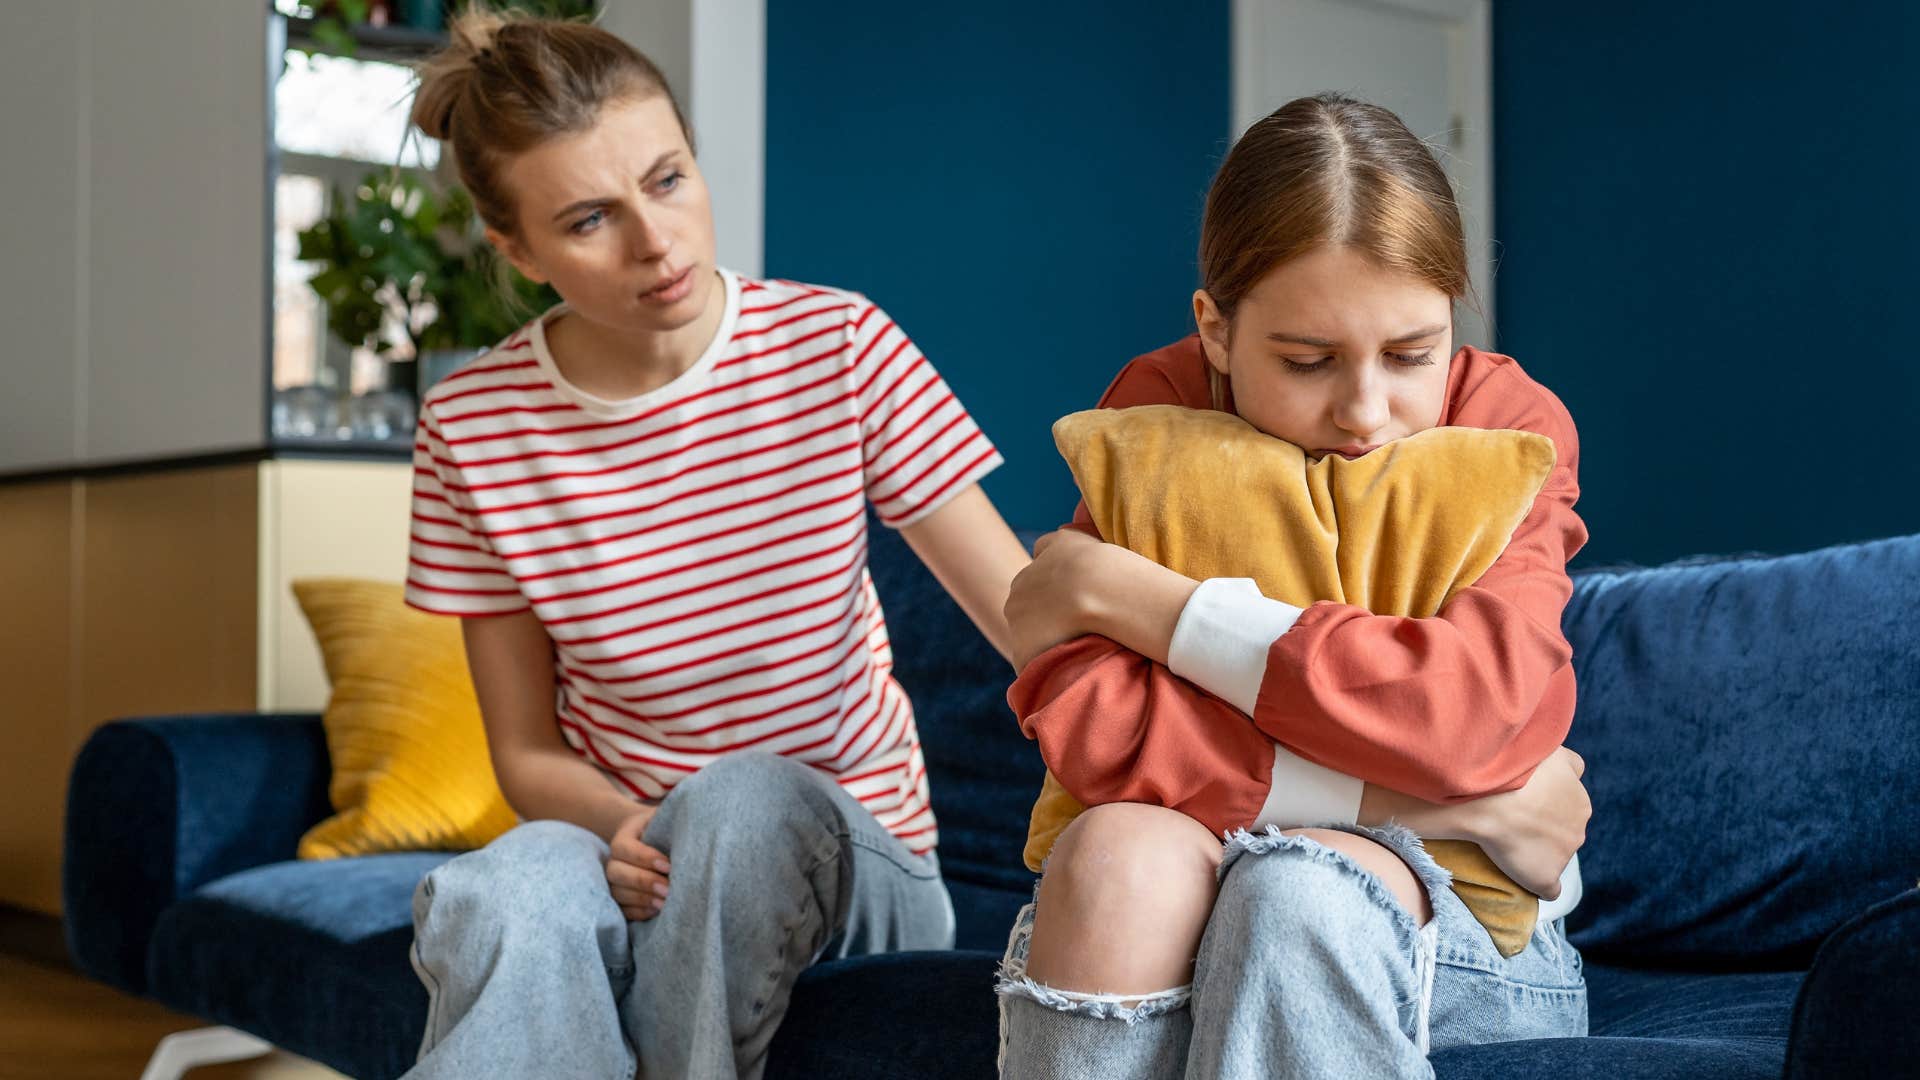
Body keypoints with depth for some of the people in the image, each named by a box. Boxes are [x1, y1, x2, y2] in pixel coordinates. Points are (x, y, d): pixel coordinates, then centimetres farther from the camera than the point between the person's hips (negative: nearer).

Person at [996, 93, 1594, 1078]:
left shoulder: (1509, 422, -7)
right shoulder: (1159, 404, -5)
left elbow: (1474, 710, -26)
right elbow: (1085, 716, -20)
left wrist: (1123, 594, -22)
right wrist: (1408, 796, -23)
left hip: (1460, 922, -1)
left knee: (1300, 884, -35)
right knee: (1118, 851, -34)